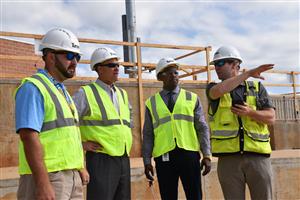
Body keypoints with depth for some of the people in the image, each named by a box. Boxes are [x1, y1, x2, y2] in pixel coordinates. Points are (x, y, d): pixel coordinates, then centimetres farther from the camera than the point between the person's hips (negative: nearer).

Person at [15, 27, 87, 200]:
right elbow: (29, 136, -19)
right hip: (47, 177, -8)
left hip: (73, 177, 8)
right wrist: (43, 184, -24)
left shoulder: (63, 91, 18)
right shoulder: (33, 88, -10)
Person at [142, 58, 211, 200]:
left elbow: (202, 128, 5)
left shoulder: (192, 98, 9)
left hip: (189, 154, 0)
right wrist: (147, 161, 3)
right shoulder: (152, 103, 10)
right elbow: (148, 134, 9)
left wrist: (207, 155, -3)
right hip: (164, 157, 0)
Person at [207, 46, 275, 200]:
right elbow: (219, 90, -15)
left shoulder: (257, 87, 12)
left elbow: (270, 118, 4)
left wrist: (250, 112, -14)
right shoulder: (213, 88, 11)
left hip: (257, 156, 0)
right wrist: (248, 73, -10)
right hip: (228, 158, 0)